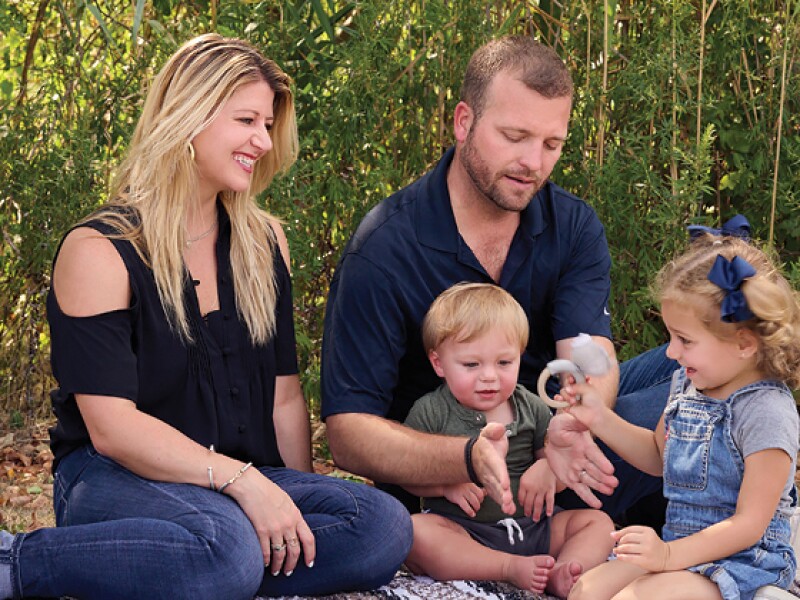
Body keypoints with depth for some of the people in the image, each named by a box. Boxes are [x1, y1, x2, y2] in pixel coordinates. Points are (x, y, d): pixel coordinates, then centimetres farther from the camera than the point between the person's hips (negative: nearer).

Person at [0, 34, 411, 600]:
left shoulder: (265, 242, 14)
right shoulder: (100, 250, -6)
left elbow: (283, 394, 14)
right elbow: (112, 427, -14)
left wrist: (292, 506, 3)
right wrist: (243, 481, -22)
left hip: (244, 478, 7)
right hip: (113, 479, -6)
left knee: (386, 527, -24)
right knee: (227, 548, -40)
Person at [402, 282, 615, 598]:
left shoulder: (532, 408, 9)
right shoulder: (430, 412, -1)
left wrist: (549, 470, -9)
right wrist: (447, 485, -18)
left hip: (530, 524, 4)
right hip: (462, 530, -4)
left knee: (598, 522, -8)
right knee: (415, 532, -33)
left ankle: (560, 574, -36)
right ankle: (512, 569, -38)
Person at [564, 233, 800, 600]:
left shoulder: (766, 412, -20)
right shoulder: (687, 384, 5)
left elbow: (749, 524, -20)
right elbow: (659, 454, 26)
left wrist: (669, 555, -28)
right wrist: (599, 418, 13)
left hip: (740, 558, -8)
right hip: (678, 544, 8)